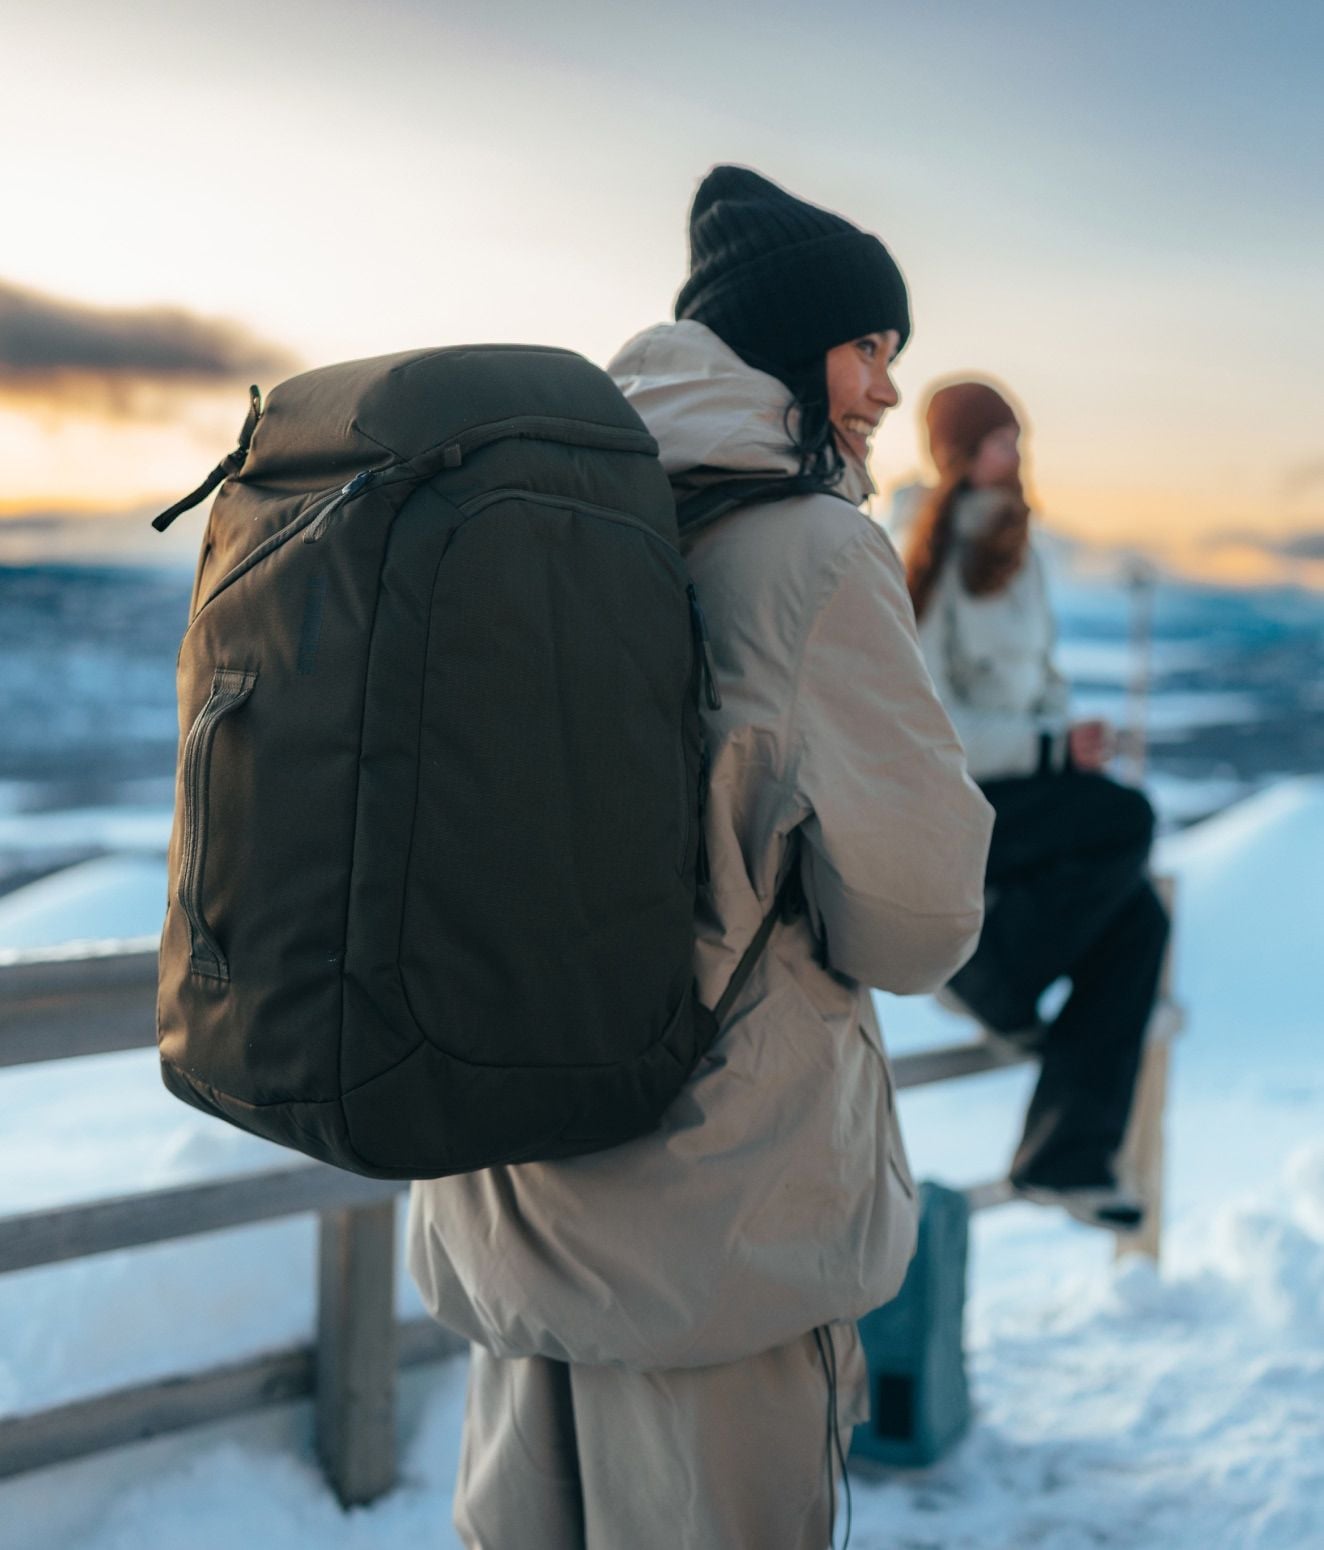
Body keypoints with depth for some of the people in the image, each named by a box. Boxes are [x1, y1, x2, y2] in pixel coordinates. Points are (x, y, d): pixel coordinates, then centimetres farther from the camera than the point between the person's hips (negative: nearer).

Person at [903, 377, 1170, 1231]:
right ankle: (987, 974, -5)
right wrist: (1055, 747, -18)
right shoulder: (927, 561, -12)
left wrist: (1072, 730, -1)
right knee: (1126, 820, -24)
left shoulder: (1014, 551, 13)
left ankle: (1067, 1151, -6)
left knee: (1138, 918, -12)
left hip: (1013, 785, 8)